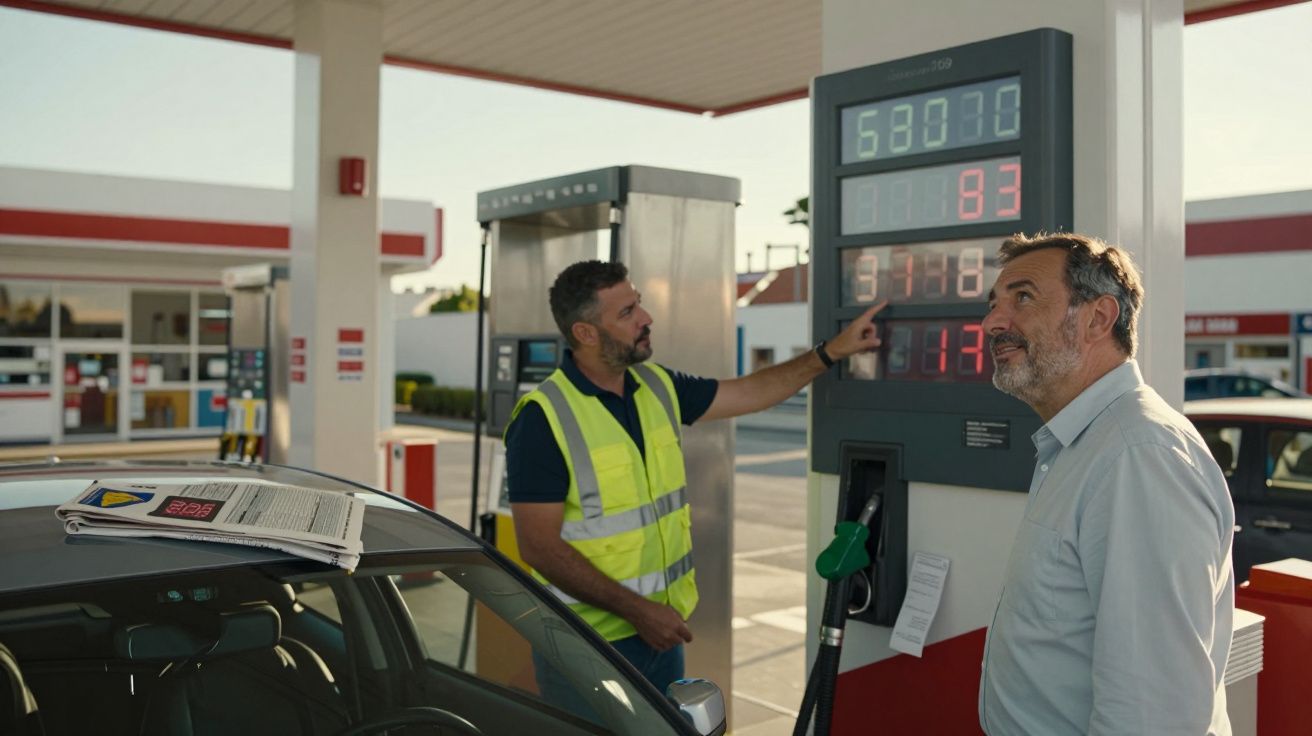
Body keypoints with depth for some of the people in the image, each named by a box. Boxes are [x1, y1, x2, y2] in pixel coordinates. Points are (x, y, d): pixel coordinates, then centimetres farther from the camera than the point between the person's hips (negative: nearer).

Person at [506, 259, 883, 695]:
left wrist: (833, 351, 9)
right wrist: (636, 610, -22)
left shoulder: (658, 387, 3)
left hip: (660, 628, 7)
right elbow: (538, 546, -20)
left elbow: (750, 393, 15)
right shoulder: (544, 418, -19)